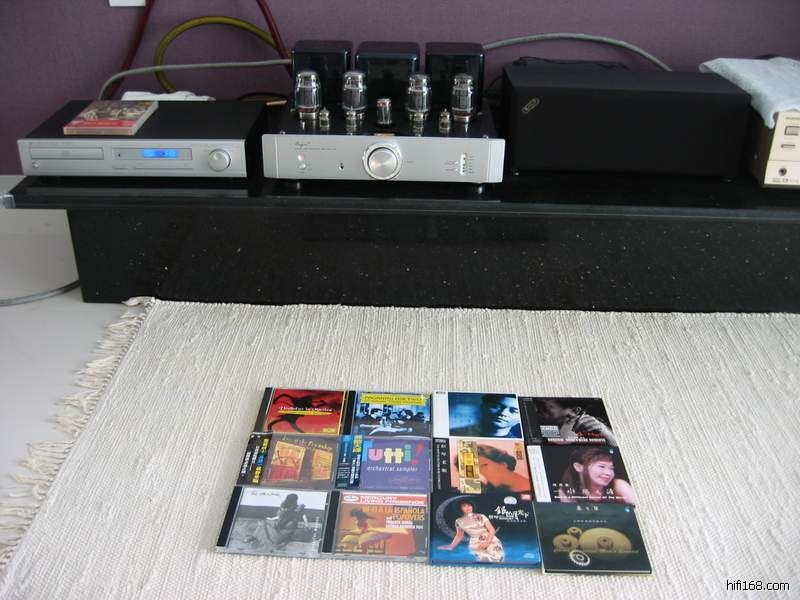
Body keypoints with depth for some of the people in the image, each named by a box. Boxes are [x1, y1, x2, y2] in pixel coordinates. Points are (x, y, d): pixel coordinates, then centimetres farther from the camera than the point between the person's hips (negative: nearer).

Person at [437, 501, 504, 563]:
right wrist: (451, 546, 17)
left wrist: (487, 543, -18)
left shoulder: (481, 517, -5)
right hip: (476, 545, 1)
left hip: (491, 542, -1)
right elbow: (459, 535, 19)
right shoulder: (459, 521, 4)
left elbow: (492, 530, -6)